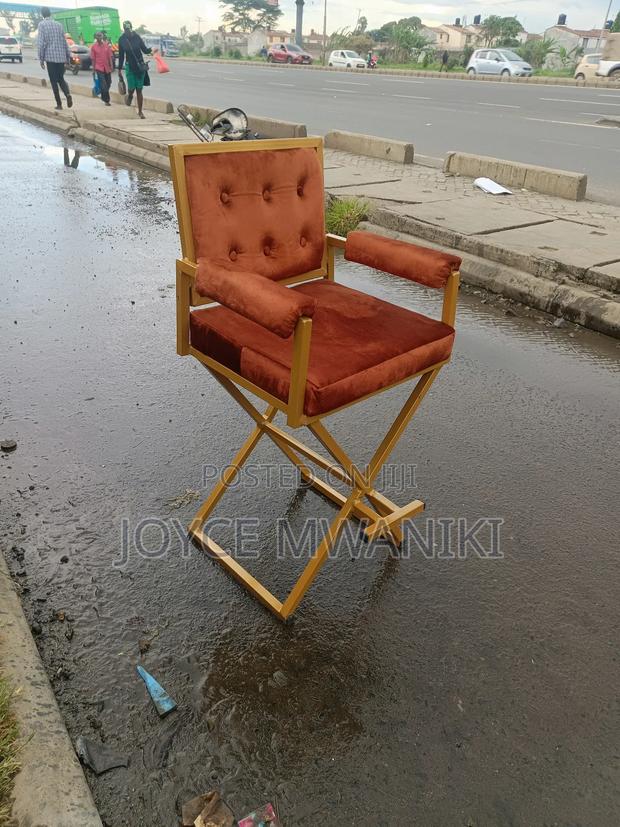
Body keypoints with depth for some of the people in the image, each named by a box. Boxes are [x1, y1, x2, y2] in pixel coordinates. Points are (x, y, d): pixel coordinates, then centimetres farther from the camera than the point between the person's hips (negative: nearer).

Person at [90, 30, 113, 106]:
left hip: (107, 67, 4)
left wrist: (111, 65, -3)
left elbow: (110, 56, 6)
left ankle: (104, 97, 35)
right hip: (99, 68, -4)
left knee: (108, 83, 14)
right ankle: (106, 100, -7)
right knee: (103, 84, -11)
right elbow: (93, 59, 0)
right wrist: (93, 69, -2)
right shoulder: (93, 47, -3)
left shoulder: (107, 45, 4)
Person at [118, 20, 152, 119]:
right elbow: (121, 55, 4)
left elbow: (145, 50, 1)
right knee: (131, 88, -8)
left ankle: (140, 112, 9)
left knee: (139, 90, 1)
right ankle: (129, 96, 30)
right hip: (129, 66, 0)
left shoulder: (137, 37, -3)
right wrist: (119, 69, 7)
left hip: (140, 66, 0)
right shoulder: (122, 39, -2)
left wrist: (150, 50, -21)